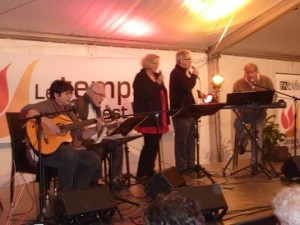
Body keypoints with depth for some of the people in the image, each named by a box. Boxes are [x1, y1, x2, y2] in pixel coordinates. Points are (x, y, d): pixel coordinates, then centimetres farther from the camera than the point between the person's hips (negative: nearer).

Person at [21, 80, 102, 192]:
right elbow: (26, 110, -28)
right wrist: (47, 122, -33)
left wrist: (95, 129, -1)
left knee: (93, 159, -5)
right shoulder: (47, 106, -7)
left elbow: (81, 134, 15)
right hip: (46, 150, -8)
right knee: (71, 155, -35)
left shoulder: (68, 110, 16)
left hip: (67, 150, 8)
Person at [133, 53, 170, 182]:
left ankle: (149, 171, 19)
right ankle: (142, 173, -2)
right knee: (150, 145, -10)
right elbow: (144, 95, -20)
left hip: (158, 117, 8)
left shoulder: (157, 76, 17)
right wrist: (158, 84, -18)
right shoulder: (140, 77, -6)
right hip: (148, 117, -8)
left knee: (154, 145, 10)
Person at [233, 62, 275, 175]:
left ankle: (255, 164, 4)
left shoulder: (266, 80, -3)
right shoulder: (238, 84, -10)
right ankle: (242, 143, -3)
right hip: (244, 112, -1)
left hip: (259, 113, 1)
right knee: (237, 122, -33)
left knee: (257, 136, -8)